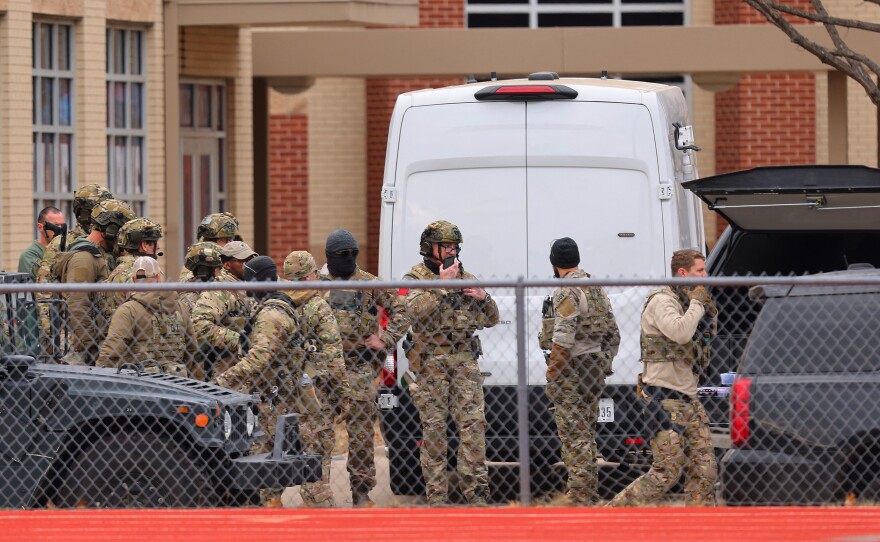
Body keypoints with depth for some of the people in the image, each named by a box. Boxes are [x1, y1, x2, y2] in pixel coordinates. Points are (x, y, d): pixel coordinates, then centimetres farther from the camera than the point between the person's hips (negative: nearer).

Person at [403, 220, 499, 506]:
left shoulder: (466, 278, 16)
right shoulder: (416, 278, 3)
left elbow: (491, 320, 18)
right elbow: (416, 312, -16)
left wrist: (483, 297, -2)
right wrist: (442, 286, -19)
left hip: (464, 360, 4)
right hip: (431, 361, -4)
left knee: (473, 423, -4)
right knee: (433, 427, -2)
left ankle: (476, 490, -3)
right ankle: (436, 493, 1)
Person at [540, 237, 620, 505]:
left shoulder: (567, 291, -13)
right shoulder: (597, 288, 14)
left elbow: (563, 339, -22)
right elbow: (613, 334, 18)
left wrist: (551, 373, -17)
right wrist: (604, 363, 24)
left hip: (572, 370, -9)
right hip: (596, 367, 9)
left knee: (574, 435, -7)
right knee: (587, 434, 16)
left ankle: (579, 497, -10)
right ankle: (590, 493, 21)